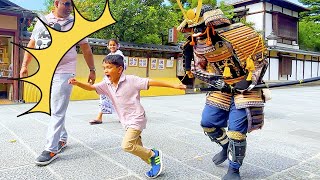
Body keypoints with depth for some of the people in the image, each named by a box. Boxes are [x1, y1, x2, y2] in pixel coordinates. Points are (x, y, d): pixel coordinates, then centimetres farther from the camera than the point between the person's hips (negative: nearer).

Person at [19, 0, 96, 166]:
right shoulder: (42, 22, 9)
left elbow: (86, 48, 4)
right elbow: (31, 44, 14)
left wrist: (92, 69, 2)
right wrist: (24, 65, 8)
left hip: (64, 73, -4)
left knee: (57, 111, -6)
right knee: (54, 109, 13)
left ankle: (51, 149, 0)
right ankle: (62, 139, 29)